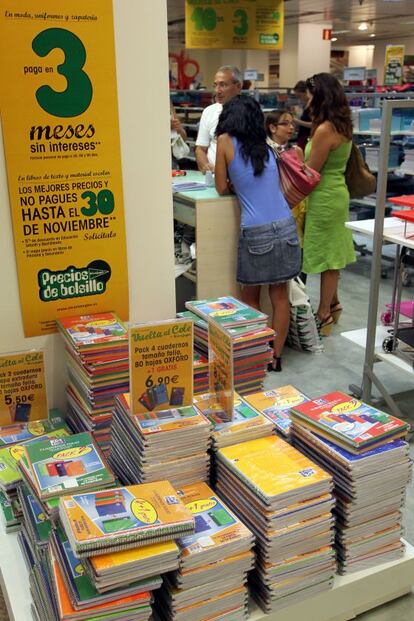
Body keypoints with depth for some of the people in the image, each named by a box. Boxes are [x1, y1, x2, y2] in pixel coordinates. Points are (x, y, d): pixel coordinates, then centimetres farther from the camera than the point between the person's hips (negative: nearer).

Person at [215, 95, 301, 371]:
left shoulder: (225, 141, 2)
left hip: (256, 233, -4)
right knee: (280, 296, 12)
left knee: (251, 299, 13)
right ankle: (276, 356, 19)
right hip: (285, 227, 4)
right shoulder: (266, 147, 14)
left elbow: (222, 188, 7)